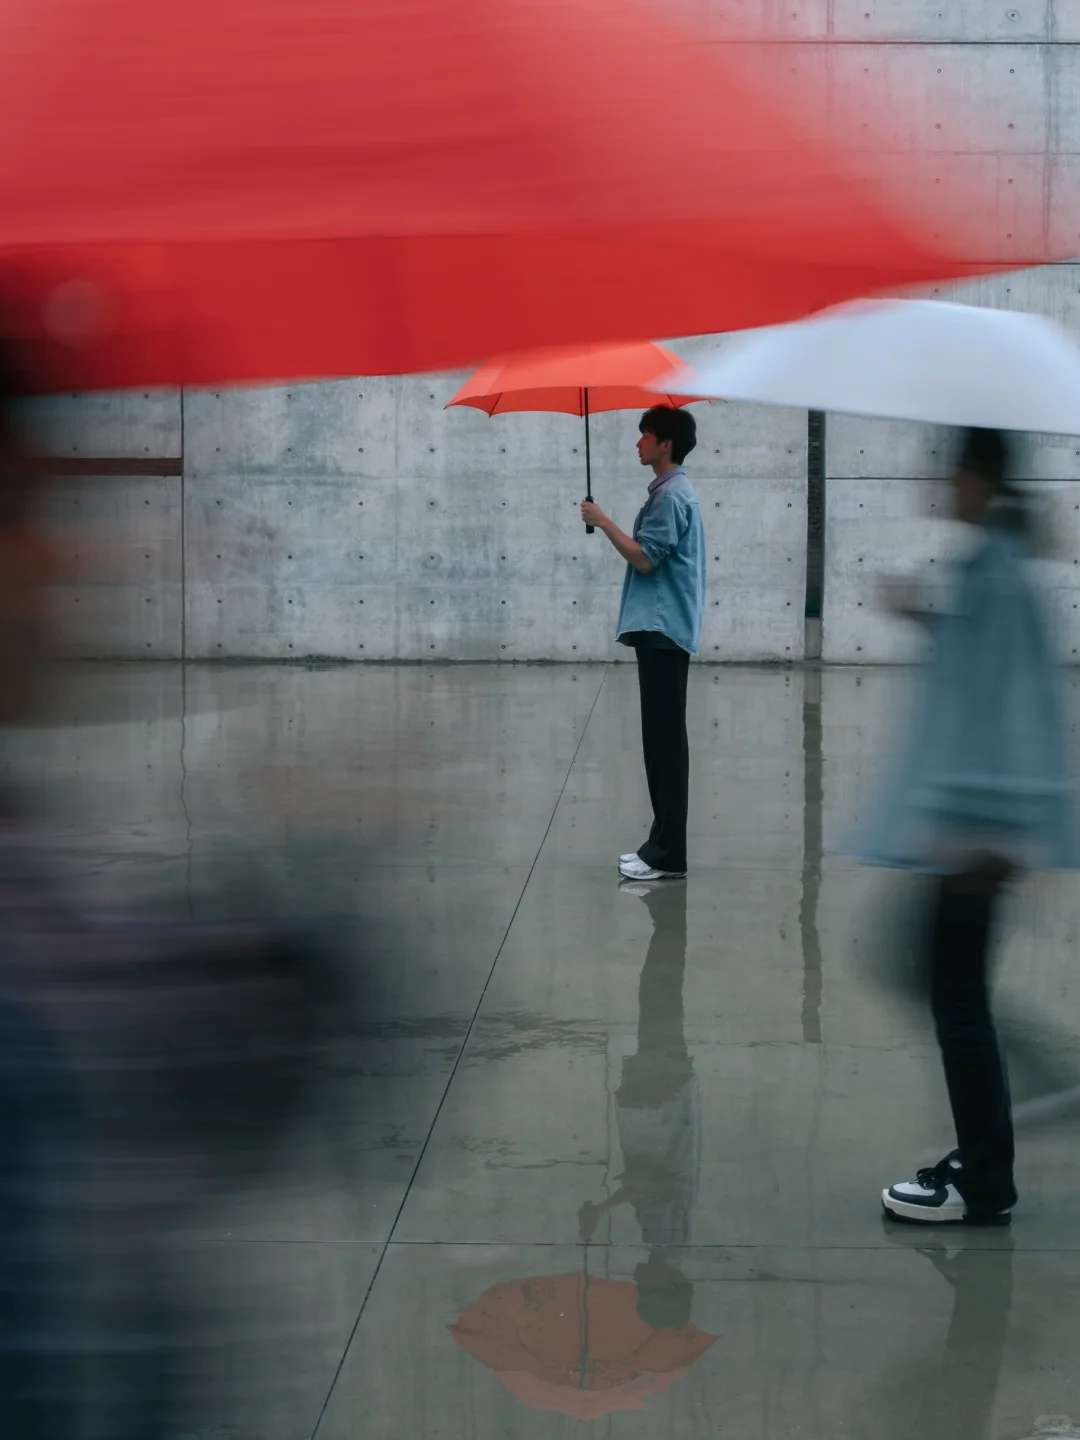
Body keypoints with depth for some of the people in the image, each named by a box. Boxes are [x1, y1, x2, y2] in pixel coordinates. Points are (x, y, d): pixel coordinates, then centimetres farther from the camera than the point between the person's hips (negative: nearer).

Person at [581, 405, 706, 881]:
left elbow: (644, 558, -19)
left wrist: (602, 521, -10)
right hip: (661, 628, 11)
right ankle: (663, 846, 13)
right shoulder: (669, 492, 20)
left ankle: (668, 854, -10)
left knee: (664, 740, -10)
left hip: (663, 631, -11)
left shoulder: (671, 496, -13)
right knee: (662, 740, 10)